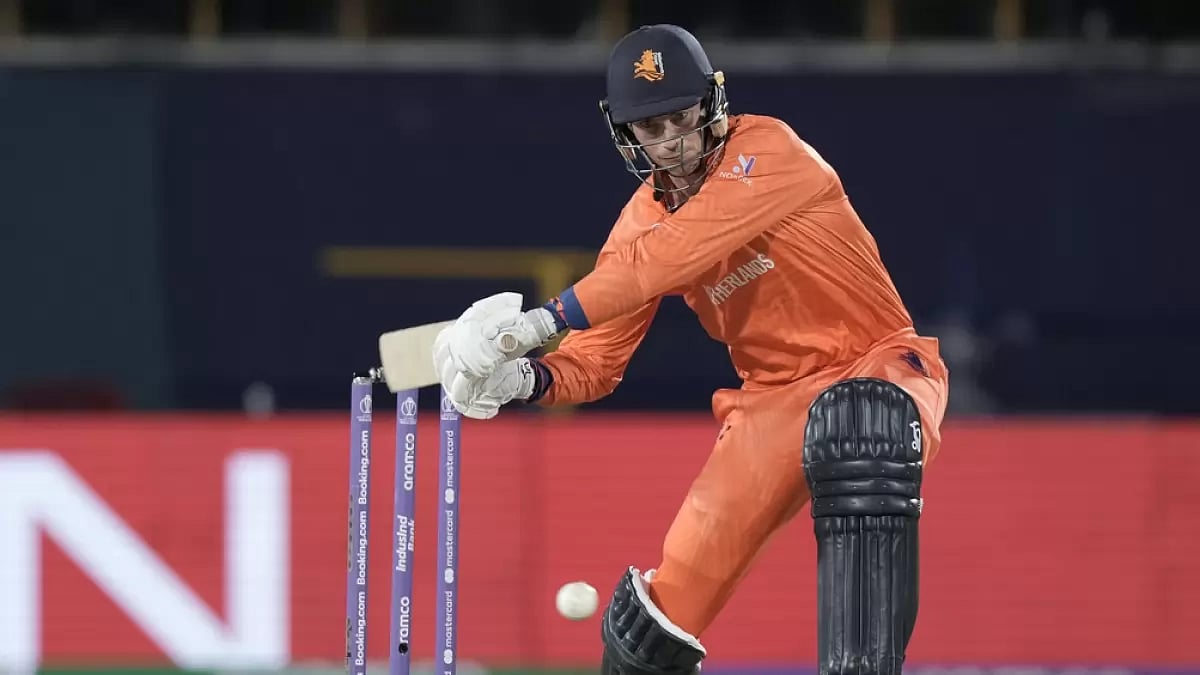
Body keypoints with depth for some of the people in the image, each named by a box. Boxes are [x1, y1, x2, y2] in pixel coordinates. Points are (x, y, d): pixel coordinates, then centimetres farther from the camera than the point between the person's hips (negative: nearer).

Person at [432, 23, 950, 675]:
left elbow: (675, 253, -30)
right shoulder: (641, 220, 3)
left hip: (879, 366, -5)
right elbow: (596, 359, 4)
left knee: (855, 424, -42)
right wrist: (526, 378, -19)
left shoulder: (767, 151, -17)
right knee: (679, 586, -8)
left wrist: (546, 319, -34)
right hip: (772, 397, 5)